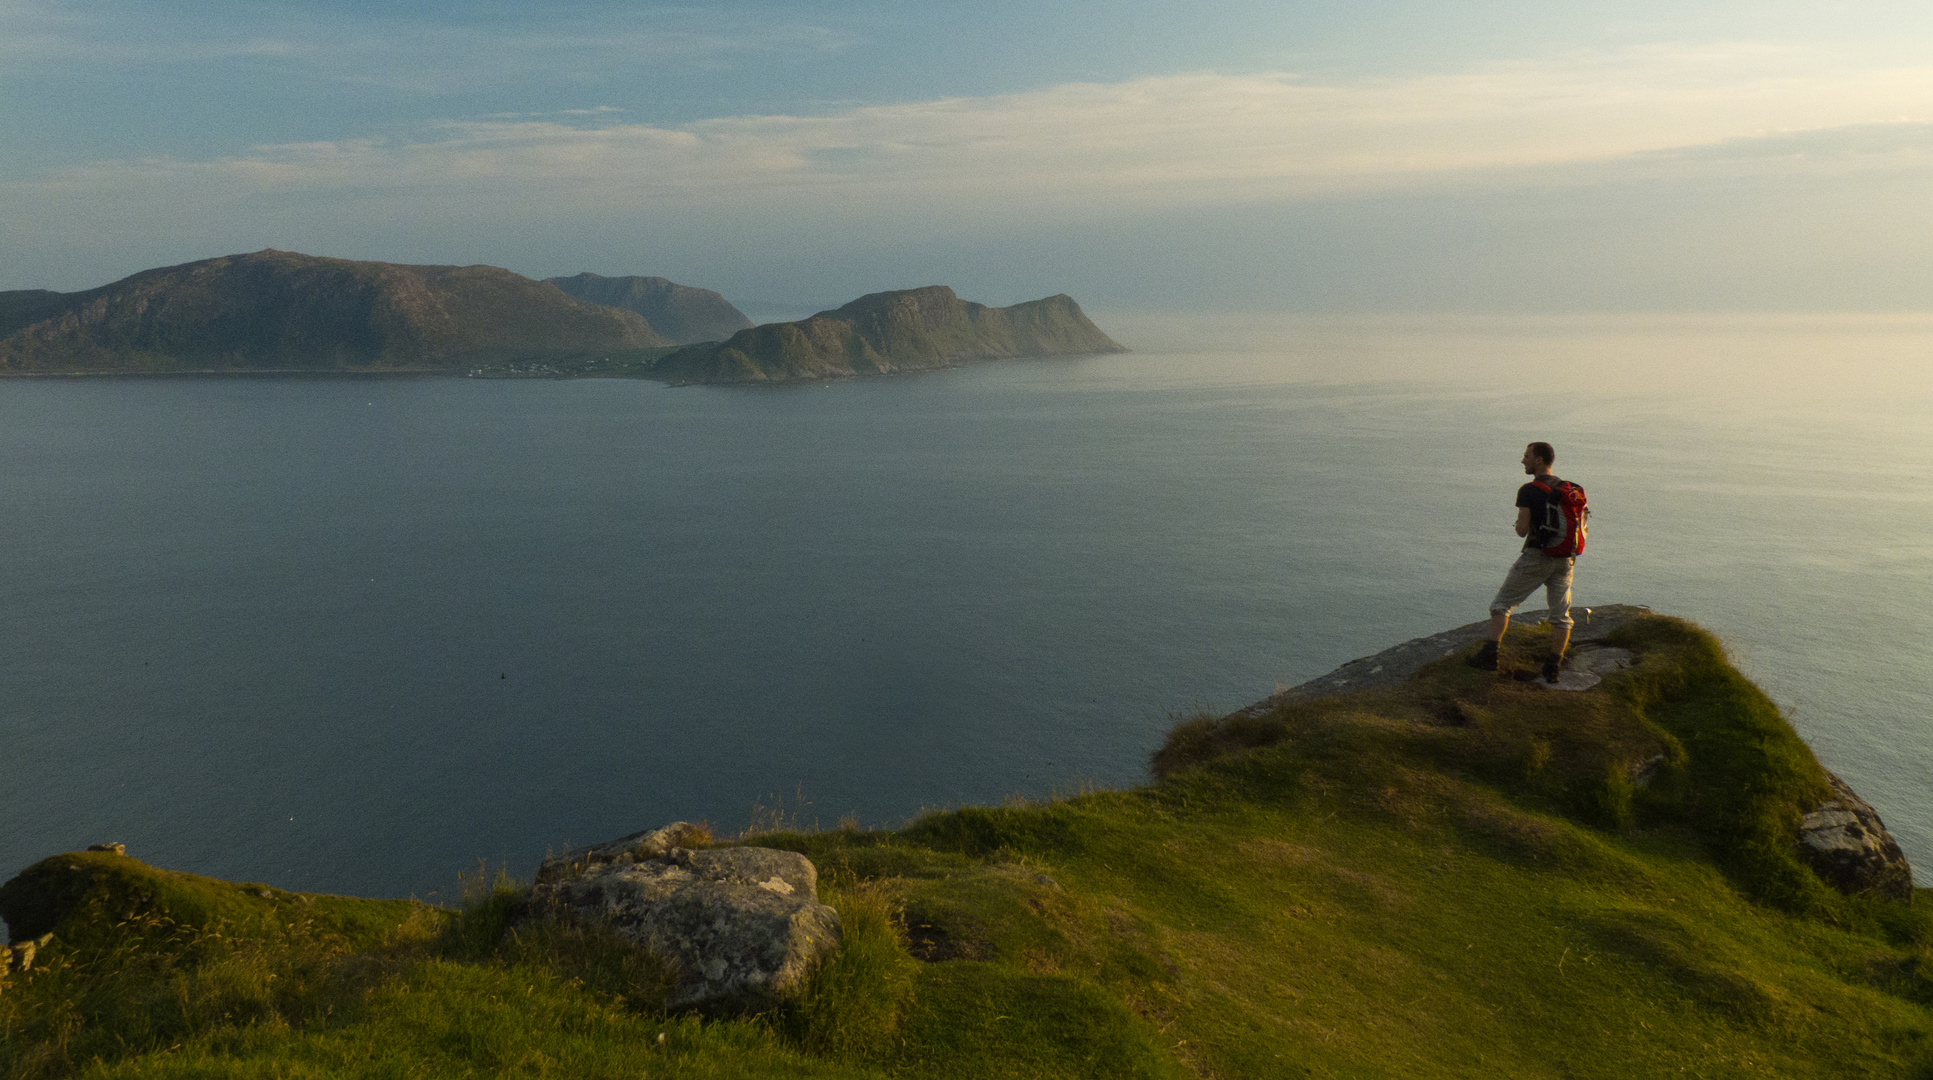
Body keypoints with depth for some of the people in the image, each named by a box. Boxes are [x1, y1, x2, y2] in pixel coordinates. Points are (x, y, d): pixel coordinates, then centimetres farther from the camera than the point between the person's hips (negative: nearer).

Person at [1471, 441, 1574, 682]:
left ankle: (1490, 654, -2)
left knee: (1502, 604, 6)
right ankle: (1553, 666, 7)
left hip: (1536, 556, -5)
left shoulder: (1528, 491, -10)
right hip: (1564, 560, 5)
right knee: (1560, 615, 11)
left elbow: (1522, 530, -14)